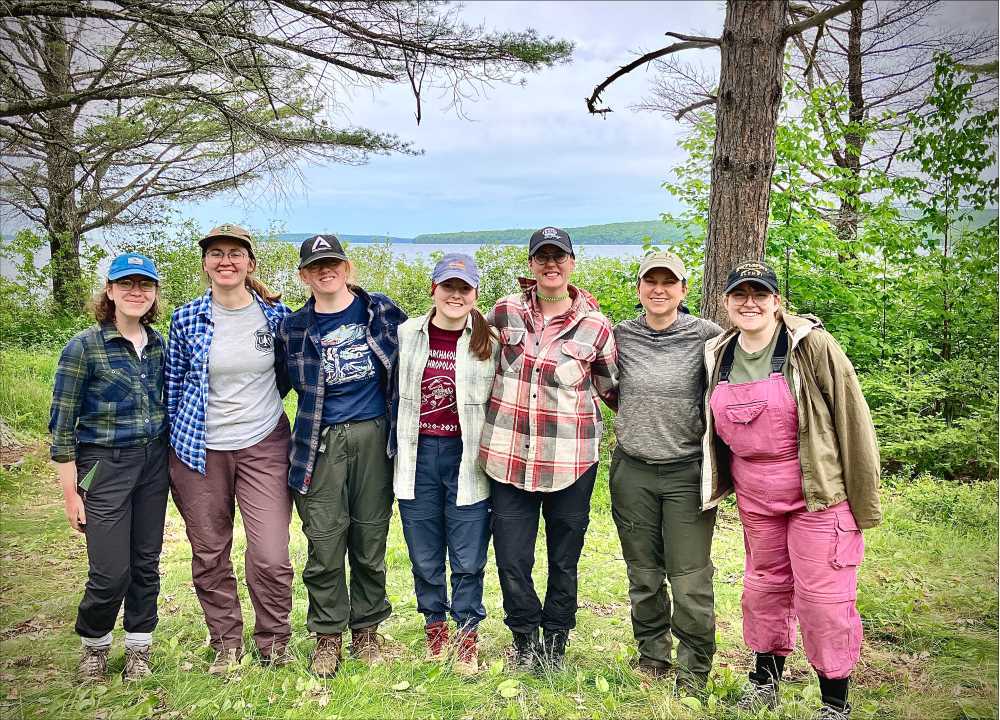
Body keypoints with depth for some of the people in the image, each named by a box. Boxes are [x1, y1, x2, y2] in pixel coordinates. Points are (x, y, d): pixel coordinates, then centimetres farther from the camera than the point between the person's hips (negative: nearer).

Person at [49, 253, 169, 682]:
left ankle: (138, 650, 27)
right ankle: (94, 646, 25)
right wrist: (70, 492, -10)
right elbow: (62, 425, -9)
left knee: (146, 563, 10)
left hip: (153, 462, 5)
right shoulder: (84, 347, -10)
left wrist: (173, 467, 13)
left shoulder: (159, 344, 5)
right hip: (105, 465, -4)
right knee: (111, 572, -3)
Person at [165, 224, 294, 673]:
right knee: (209, 556, 10)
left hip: (263, 446, -1)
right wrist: (173, 441, 11)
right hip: (200, 450, 1)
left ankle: (273, 641, 20)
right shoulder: (186, 319, -2)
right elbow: (174, 383, 8)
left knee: (271, 558, -5)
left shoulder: (276, 314, -2)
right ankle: (226, 642, 31)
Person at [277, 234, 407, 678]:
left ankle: (366, 629, 26)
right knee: (324, 544, 0)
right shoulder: (294, 328, 4)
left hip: (374, 437, 0)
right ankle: (327, 635, 19)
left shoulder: (381, 311, 4)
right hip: (322, 442, 0)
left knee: (370, 539, 8)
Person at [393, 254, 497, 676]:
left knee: (468, 560, 4)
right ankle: (435, 626, 33)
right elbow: (392, 392, 13)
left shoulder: (489, 340, -3)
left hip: (467, 458, -2)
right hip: (417, 456, 2)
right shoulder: (406, 334, 3)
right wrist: (396, 448, 12)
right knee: (425, 558, 12)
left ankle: (467, 637, 22)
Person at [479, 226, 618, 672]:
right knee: (512, 560, 4)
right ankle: (525, 641, 26)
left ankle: (555, 644, 31)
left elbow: (612, 388, 12)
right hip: (509, 456, 1)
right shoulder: (505, 312, 3)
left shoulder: (596, 327, -1)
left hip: (570, 461, -1)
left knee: (564, 560, 11)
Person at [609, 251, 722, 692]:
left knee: (690, 580, 0)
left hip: (688, 472, -3)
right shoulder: (620, 336, 3)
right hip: (632, 470, 3)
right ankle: (651, 654, 33)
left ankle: (694, 671, 18)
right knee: (643, 574, 15)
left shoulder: (706, 336, -6)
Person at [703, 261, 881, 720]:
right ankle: (765, 677, 36)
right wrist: (720, 483, 16)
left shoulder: (812, 345, -13)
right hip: (755, 498, 5)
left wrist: (863, 500, -10)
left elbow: (851, 419, -11)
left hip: (819, 493, -5)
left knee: (822, 597, -1)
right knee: (764, 585, 17)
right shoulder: (718, 356, 3)